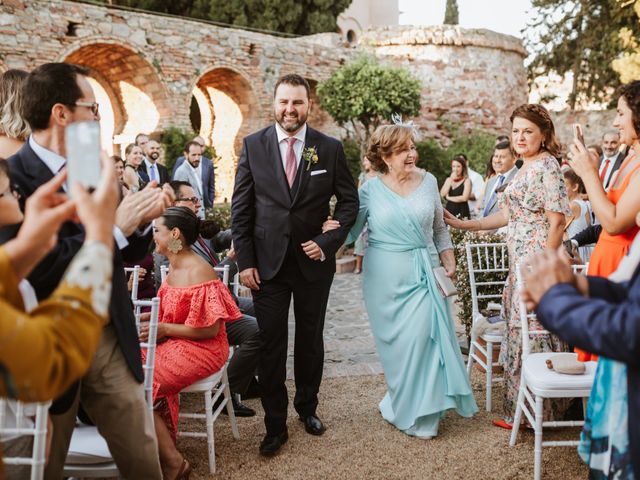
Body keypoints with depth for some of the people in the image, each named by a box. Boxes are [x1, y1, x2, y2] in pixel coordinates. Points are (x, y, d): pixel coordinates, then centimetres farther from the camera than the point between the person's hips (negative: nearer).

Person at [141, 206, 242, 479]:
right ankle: (161, 448, 2)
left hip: (201, 350, -8)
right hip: (174, 344, 8)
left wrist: (163, 329, -17)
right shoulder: (175, 267, 8)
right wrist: (145, 318, 6)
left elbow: (210, 328, -20)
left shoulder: (198, 271, -19)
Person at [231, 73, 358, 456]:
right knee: (271, 346, 5)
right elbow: (241, 208, 0)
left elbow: (349, 201, 4)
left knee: (311, 340, 15)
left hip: (314, 262, 1)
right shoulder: (253, 145, -2)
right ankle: (275, 425, 19)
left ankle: (308, 407, 35)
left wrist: (329, 243, -9)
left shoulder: (330, 148, -2)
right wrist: (245, 261, -5)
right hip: (267, 263, 0)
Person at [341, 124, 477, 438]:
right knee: (397, 344, 3)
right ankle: (414, 416, 21)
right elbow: (351, 230, 1)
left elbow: (439, 228, 15)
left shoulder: (428, 182, 6)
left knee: (423, 338, -3)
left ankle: (409, 409, 19)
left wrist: (449, 262, 10)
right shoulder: (370, 190, -1)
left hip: (423, 273, 2)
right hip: (386, 277, -2)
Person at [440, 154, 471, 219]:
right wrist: (451, 179, -4)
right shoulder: (448, 179, 13)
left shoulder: (467, 181, -1)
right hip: (449, 211, 4)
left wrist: (449, 198, -2)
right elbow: (442, 194, 0)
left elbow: (464, 198, -12)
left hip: (462, 213, -4)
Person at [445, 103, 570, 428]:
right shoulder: (525, 169, 17)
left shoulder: (546, 167, -11)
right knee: (522, 329, 13)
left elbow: (557, 221, -16)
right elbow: (508, 215, 19)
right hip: (520, 263, 9)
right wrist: (462, 224, 16)